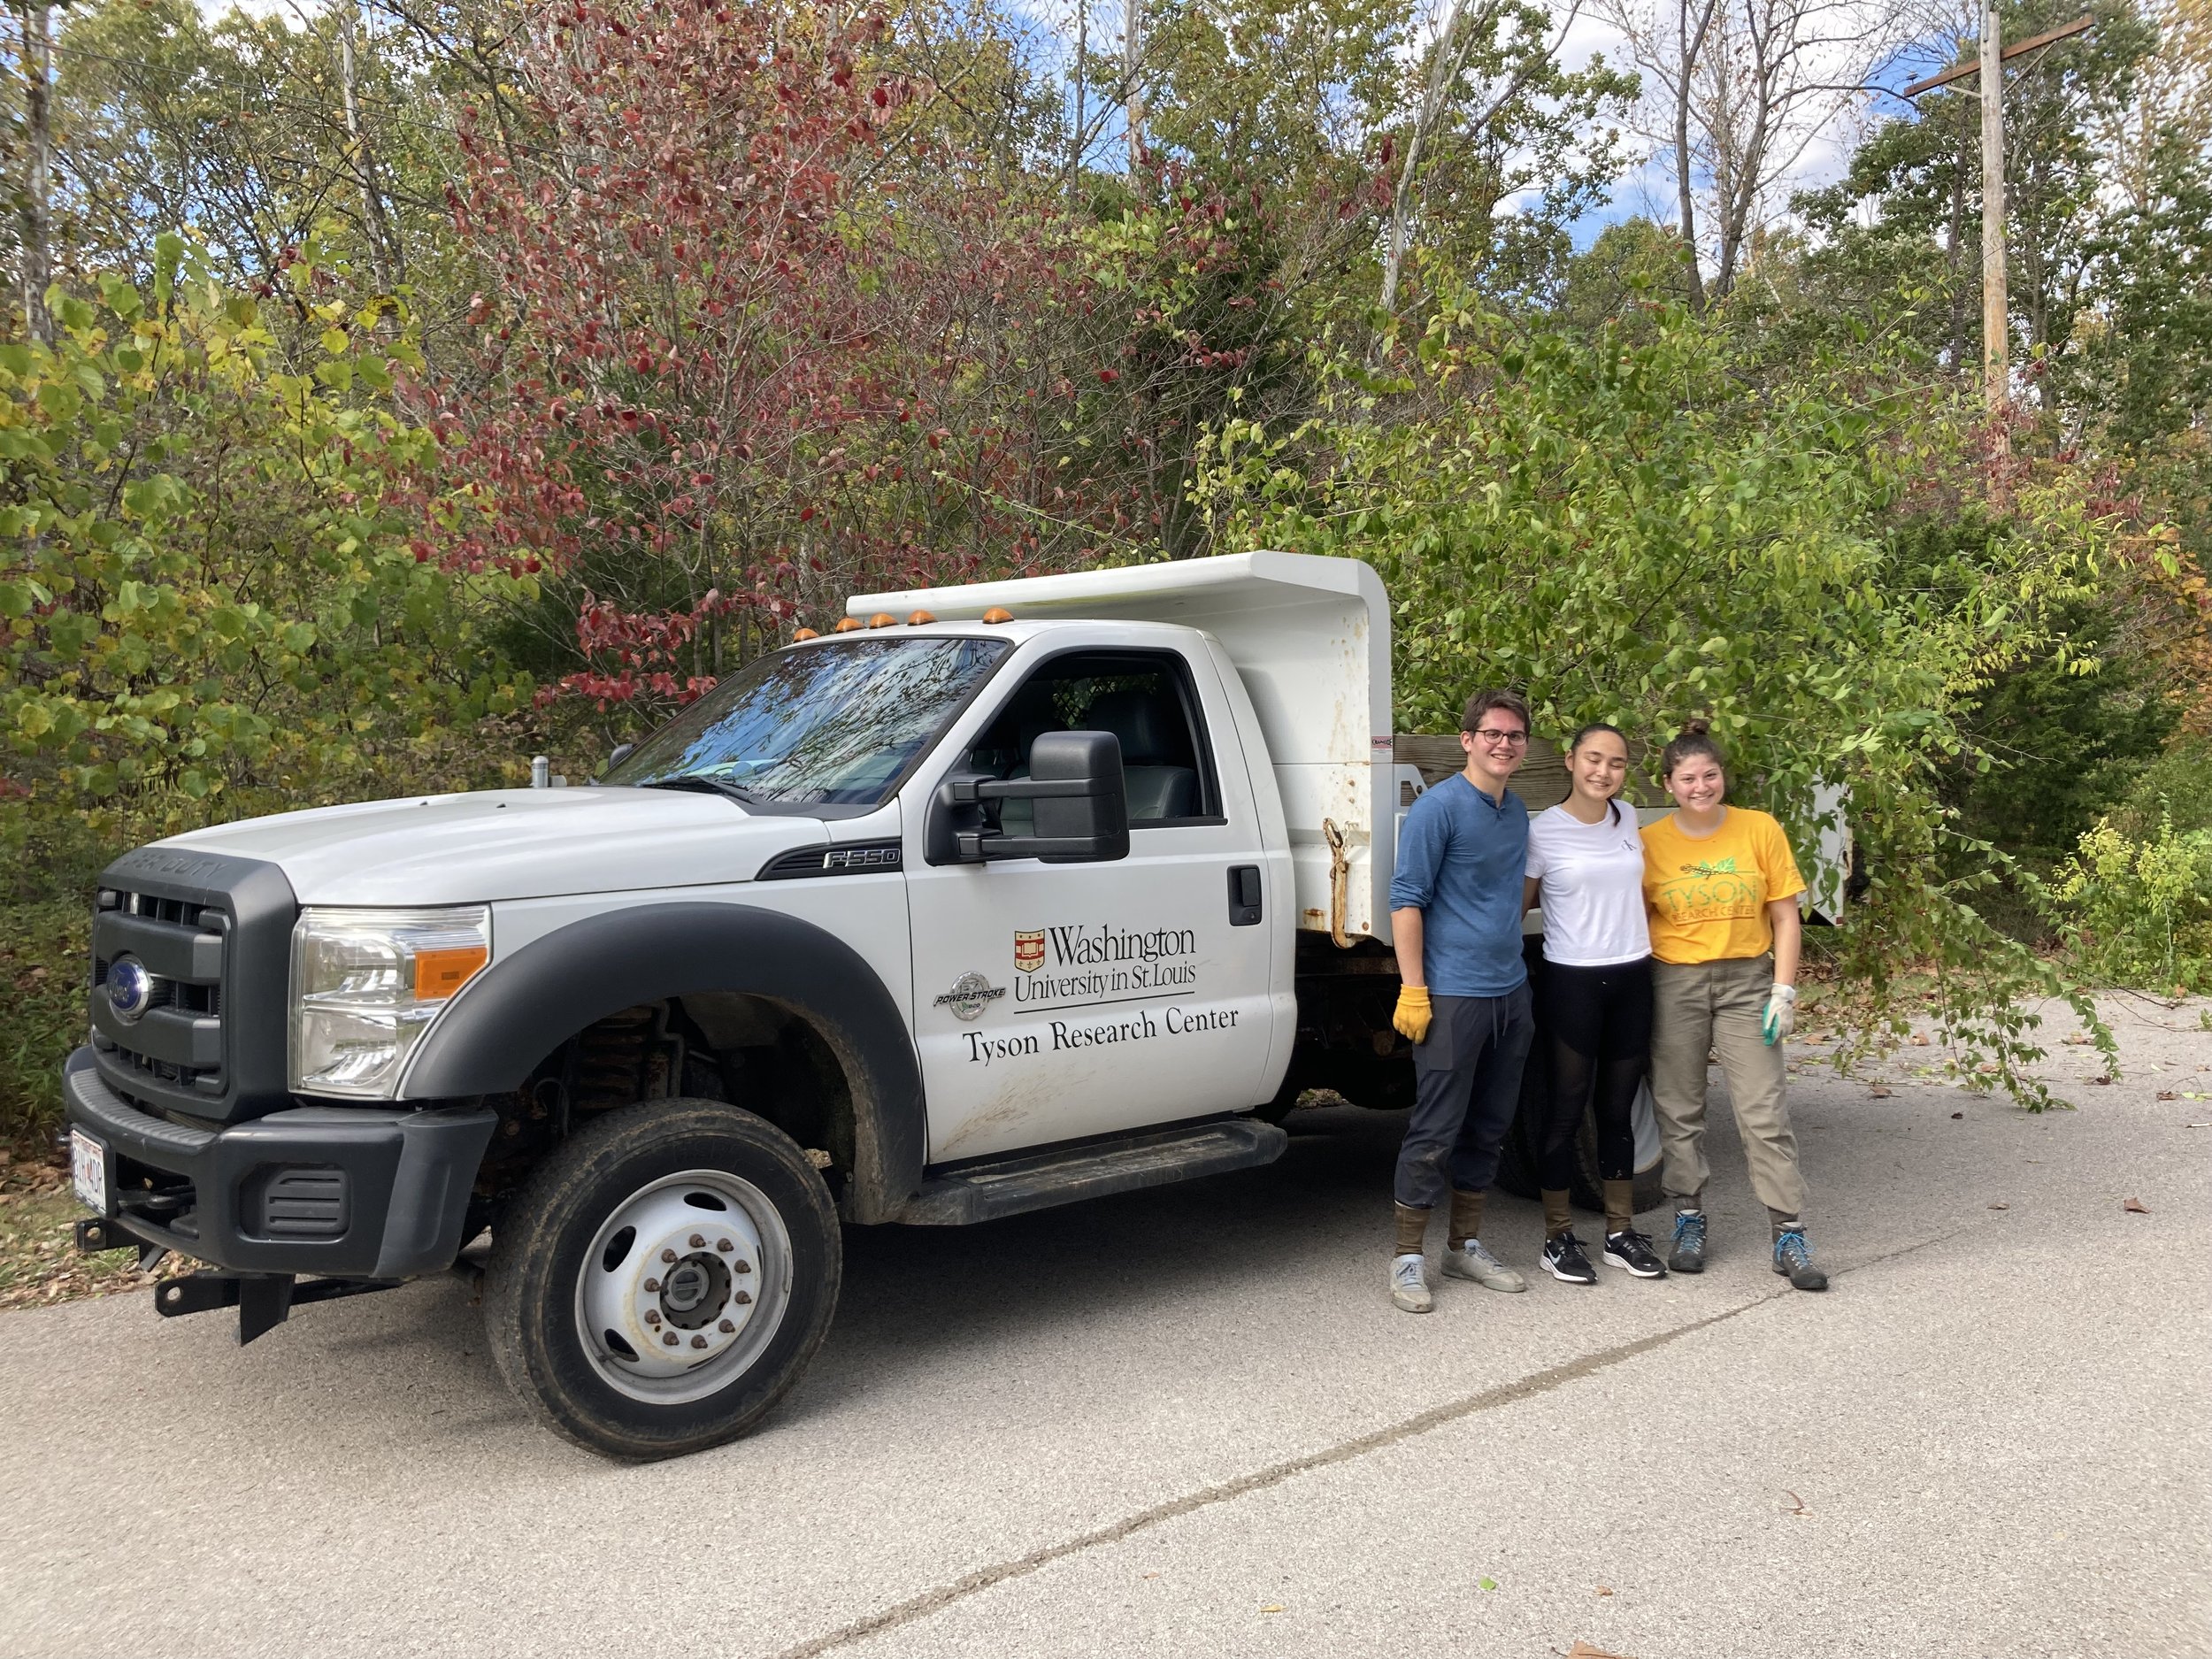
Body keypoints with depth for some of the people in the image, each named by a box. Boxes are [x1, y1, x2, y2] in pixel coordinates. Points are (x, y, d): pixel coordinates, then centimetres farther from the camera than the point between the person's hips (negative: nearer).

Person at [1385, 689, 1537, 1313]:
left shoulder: (1518, 812, 13)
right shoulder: (1439, 807, -10)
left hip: (1510, 992, 8)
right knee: (1436, 1130, -3)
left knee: (1489, 1127, 13)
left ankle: (1465, 1245, 26)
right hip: (1453, 996, -7)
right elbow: (1406, 900, -13)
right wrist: (1413, 990, -18)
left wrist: (1515, 970, 17)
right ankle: (1409, 1257, 8)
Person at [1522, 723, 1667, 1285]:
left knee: (1617, 1109, 12)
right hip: (1571, 982, -5)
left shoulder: (1627, 819, 6)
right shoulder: (1543, 831, -9)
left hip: (1631, 979, 5)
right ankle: (1558, 1238, 14)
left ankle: (1621, 1233, 23)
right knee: (1566, 1111, 2)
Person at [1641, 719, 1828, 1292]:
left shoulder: (1760, 830, -1)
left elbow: (1786, 919, 2)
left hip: (1747, 981, 0)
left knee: (1765, 1112, -3)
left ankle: (1790, 1236, 2)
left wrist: (1783, 992, -5)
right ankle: (1689, 1222, 21)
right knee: (1679, 1112, 7)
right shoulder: (1649, 842, -2)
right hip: (1673, 985, 1)